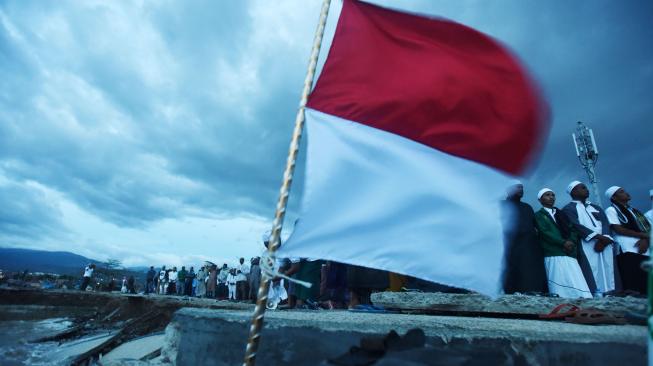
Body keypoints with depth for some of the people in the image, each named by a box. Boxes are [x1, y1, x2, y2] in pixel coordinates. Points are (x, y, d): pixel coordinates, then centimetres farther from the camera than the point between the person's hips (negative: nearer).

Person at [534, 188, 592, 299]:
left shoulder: (560, 213, 24)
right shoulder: (539, 215, 8)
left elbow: (572, 229, 14)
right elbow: (545, 232, -5)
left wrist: (571, 241, -7)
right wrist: (563, 242, -15)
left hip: (569, 252, 5)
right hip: (554, 253, -5)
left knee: (575, 280, -6)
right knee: (560, 281, -12)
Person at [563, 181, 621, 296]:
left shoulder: (596, 207, 25)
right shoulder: (569, 208, 6)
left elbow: (605, 223, 10)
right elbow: (576, 226, -9)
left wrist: (604, 239, -10)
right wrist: (597, 236, -17)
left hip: (604, 243, 5)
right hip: (587, 245, -5)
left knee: (607, 271, -4)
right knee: (594, 272, -14)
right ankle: (598, 296, -15)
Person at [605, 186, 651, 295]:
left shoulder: (634, 210, 23)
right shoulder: (611, 210, 3)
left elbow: (648, 228, 13)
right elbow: (618, 230, -7)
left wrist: (646, 240, -7)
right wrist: (643, 235, -6)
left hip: (644, 251, 6)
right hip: (628, 252, -6)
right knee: (633, 287, -10)